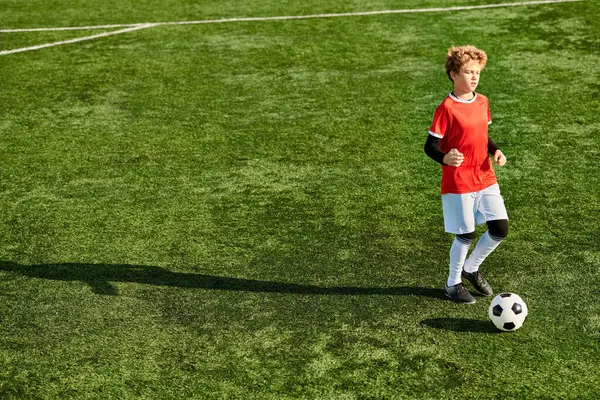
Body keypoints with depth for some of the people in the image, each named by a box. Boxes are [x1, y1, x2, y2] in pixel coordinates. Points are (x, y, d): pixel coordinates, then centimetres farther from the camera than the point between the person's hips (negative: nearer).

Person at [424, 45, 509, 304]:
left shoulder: (482, 102, 5)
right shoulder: (447, 108, -15)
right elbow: (430, 145, -15)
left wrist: (495, 151, -1)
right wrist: (445, 158, -36)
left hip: (486, 179, 6)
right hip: (458, 184, -6)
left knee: (500, 230, 5)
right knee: (466, 235, 3)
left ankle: (472, 267, 30)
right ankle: (453, 283, 26)